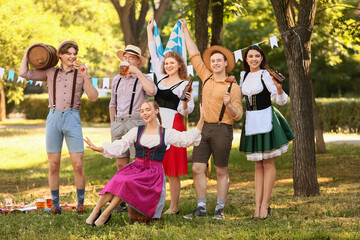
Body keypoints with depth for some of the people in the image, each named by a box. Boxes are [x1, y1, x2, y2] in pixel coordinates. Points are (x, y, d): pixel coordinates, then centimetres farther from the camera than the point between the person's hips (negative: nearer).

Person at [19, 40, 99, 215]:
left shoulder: (81, 75, 10)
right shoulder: (50, 73, 12)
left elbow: (93, 97, -1)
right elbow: (23, 73, 7)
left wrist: (85, 77, -10)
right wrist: (28, 52, 14)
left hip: (72, 119, -1)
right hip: (54, 117, 1)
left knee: (78, 165, -6)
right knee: (53, 165, 3)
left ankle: (80, 203, 7)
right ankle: (55, 205, 12)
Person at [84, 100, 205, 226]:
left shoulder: (166, 133, 9)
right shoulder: (136, 131, 13)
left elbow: (188, 139, 3)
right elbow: (119, 146, 7)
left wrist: (201, 120, -6)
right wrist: (98, 149, -7)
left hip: (154, 172, -2)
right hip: (135, 167, 2)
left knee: (127, 182, -31)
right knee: (117, 180, -32)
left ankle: (106, 213, -22)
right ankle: (96, 210, -27)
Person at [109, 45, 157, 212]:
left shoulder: (143, 79, 0)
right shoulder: (117, 80, 17)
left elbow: (151, 91, -23)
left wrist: (137, 72, -16)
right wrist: (112, 124, 16)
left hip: (136, 121, -6)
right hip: (118, 122, 6)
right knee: (121, 164, 6)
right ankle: (123, 201, 12)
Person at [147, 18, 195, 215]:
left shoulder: (183, 84, -3)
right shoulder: (161, 78, 14)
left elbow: (185, 111, -4)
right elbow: (154, 55, 23)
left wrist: (185, 102, -26)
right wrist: (150, 30, 28)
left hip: (173, 125, -6)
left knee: (172, 170, -3)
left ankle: (174, 207, 2)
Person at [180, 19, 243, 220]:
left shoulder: (233, 87, -3)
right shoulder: (207, 78, 11)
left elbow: (238, 115, -3)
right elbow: (195, 55, 19)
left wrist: (228, 105, -24)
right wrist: (185, 30, 21)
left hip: (222, 130, -5)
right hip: (204, 128, 5)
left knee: (221, 171, 1)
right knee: (197, 168, -1)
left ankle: (220, 209, 5)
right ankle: (201, 208, 5)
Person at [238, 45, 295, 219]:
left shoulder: (265, 75, -9)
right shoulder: (244, 75, 10)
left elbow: (281, 101, -12)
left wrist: (279, 88, -31)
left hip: (265, 119, -6)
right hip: (251, 120, 7)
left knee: (268, 164, -2)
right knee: (258, 165, 8)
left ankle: (265, 205, 1)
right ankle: (257, 205, 8)